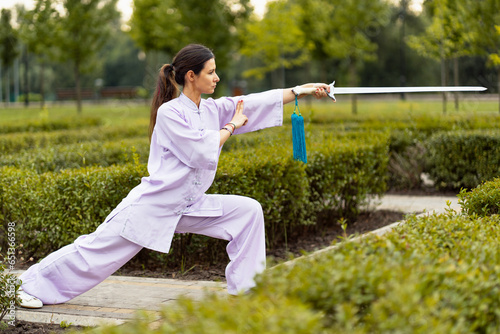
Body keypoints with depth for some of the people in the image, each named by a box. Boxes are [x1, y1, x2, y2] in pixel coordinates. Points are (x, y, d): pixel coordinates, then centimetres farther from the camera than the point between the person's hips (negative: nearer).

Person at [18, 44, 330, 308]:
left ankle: (244, 290, 2)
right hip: (153, 203, -7)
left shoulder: (213, 109, 5)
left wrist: (303, 89, -1)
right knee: (100, 248, -2)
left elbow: (261, 102, 3)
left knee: (248, 211, -5)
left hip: (188, 207, 7)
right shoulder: (169, 113, -16)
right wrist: (231, 126, -8)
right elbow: (203, 153, -22)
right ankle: (34, 282, 18)